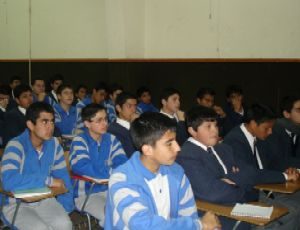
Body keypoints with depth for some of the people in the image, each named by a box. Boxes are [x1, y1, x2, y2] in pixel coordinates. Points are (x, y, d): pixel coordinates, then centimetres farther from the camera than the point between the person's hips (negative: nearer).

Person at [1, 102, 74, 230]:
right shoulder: (16, 146, -19)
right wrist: (48, 181, -27)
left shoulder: (53, 143, -1)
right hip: (16, 203, -4)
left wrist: (65, 206, -4)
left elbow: (62, 175, 7)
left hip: (43, 199, 5)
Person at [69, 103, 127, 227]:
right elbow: (81, 167, -25)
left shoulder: (111, 139, 5)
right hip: (85, 193, -5)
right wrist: (111, 172, -24)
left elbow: (122, 162, -4)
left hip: (109, 189, 5)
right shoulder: (79, 141, -11)